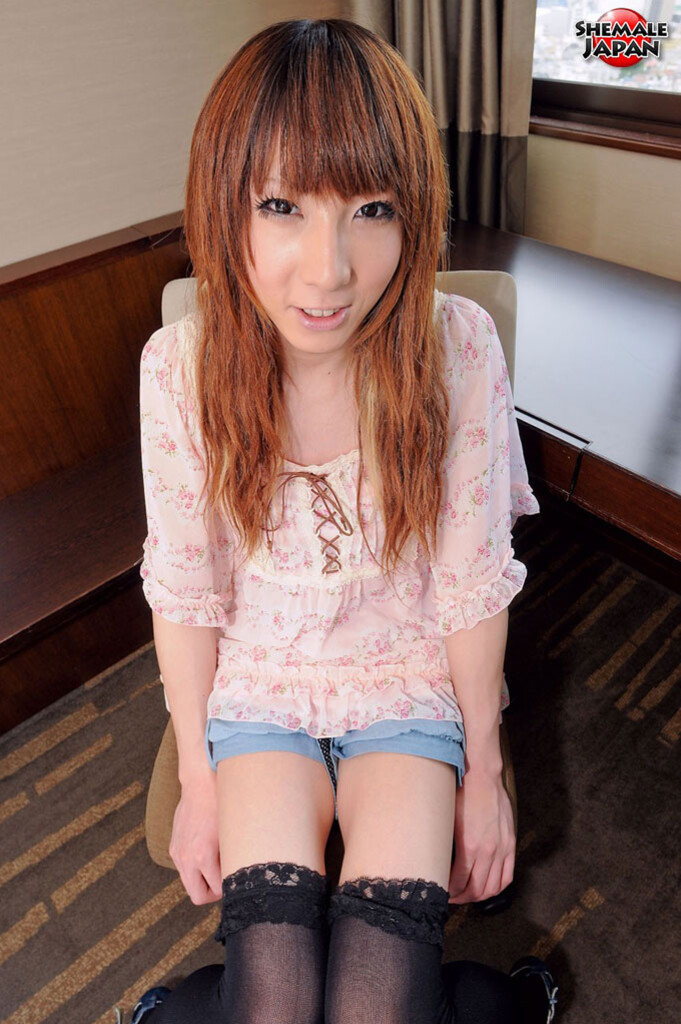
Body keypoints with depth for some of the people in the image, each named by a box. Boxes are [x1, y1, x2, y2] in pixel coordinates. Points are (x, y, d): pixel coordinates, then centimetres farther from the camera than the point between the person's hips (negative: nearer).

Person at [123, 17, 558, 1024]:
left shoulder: (458, 348, -19)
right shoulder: (180, 366, -16)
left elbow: (474, 581, -10)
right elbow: (184, 589, -6)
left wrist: (484, 771, 0)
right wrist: (198, 779, 1)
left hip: (410, 677, 0)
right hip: (260, 678, 1)